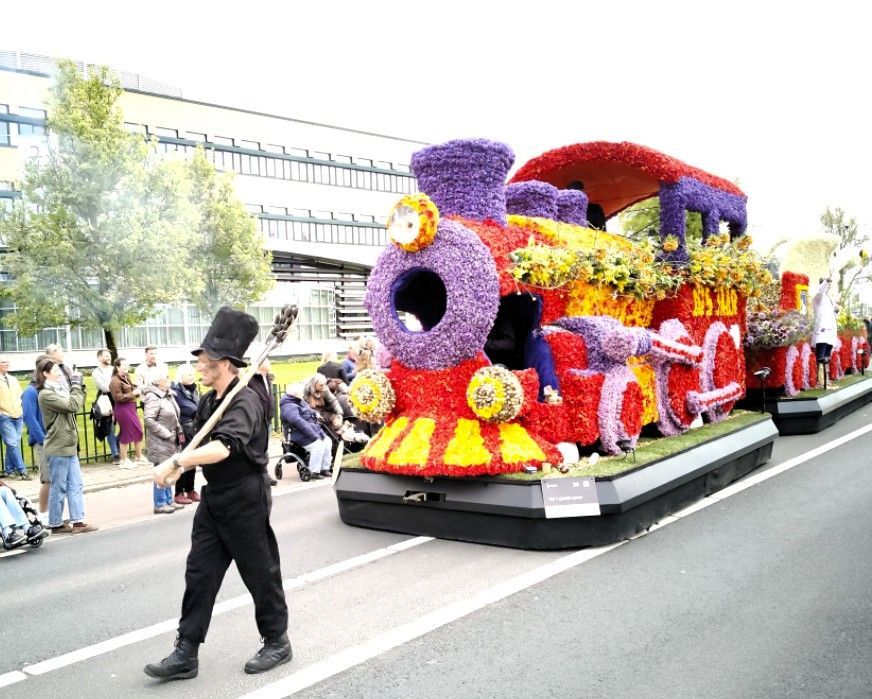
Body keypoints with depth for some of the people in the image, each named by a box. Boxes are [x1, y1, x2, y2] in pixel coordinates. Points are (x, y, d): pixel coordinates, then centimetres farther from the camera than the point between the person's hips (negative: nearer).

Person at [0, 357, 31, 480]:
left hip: (18, 416, 5)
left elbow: (20, 395, 21)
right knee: (13, 444, -9)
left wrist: (21, 409, 12)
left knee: (12, 444, 8)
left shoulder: (13, 379, 14)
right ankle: (22, 470, -6)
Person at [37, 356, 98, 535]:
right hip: (58, 449, -9)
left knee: (75, 485, 6)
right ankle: (55, 524, 12)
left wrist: (78, 386, 7)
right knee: (58, 488, 1)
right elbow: (72, 406, -20)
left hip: (69, 447, 9)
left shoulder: (57, 390, 15)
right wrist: (76, 384, -10)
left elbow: (76, 406, 17)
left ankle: (78, 522, 8)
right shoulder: (46, 394, -14)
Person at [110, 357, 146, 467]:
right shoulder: (115, 381, -15)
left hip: (131, 407, 9)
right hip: (123, 408, -9)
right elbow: (118, 397, -20)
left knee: (138, 431, 13)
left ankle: (139, 457, 26)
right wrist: (133, 394, -19)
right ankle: (124, 460, 13)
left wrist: (137, 390, 5)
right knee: (126, 434, 0)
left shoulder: (126, 376, 11)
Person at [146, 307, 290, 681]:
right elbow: (200, 442, 17)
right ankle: (186, 653, 16)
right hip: (214, 498, 8)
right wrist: (182, 464, -3)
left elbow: (223, 448, -35)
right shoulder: (207, 402, 7)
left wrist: (175, 461, -36)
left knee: (260, 573, 6)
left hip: (246, 501, -8)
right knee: (199, 573, 8)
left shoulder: (245, 401, -20)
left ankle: (277, 642, 25)